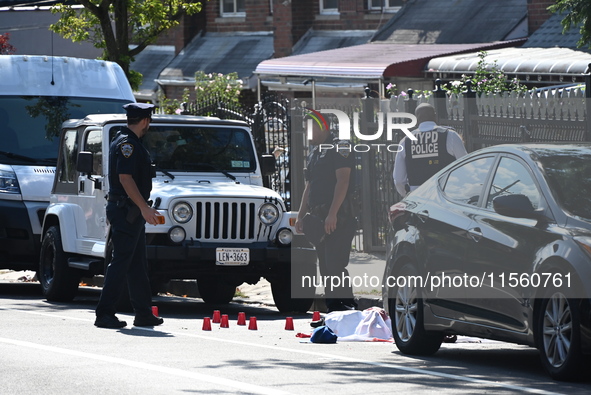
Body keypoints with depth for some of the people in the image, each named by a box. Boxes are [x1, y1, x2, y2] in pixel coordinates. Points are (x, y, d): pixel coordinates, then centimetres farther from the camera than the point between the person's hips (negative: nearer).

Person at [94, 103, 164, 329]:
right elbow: (125, 178, -23)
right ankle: (105, 314, -11)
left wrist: (143, 209, 25)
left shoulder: (126, 142, 18)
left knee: (138, 265, 13)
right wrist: (144, 207, -23)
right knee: (121, 262, -10)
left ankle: (144, 314, 17)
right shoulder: (127, 144, -15)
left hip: (132, 212, 11)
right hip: (125, 210, -11)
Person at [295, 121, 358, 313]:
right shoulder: (314, 153, 22)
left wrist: (332, 214, -23)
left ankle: (347, 307, -16)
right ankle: (332, 310, 12)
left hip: (338, 219, -9)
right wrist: (301, 216, 15)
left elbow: (342, 181, -16)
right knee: (325, 267, 8)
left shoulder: (339, 148, -6)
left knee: (335, 265, -15)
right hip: (319, 218, 9)